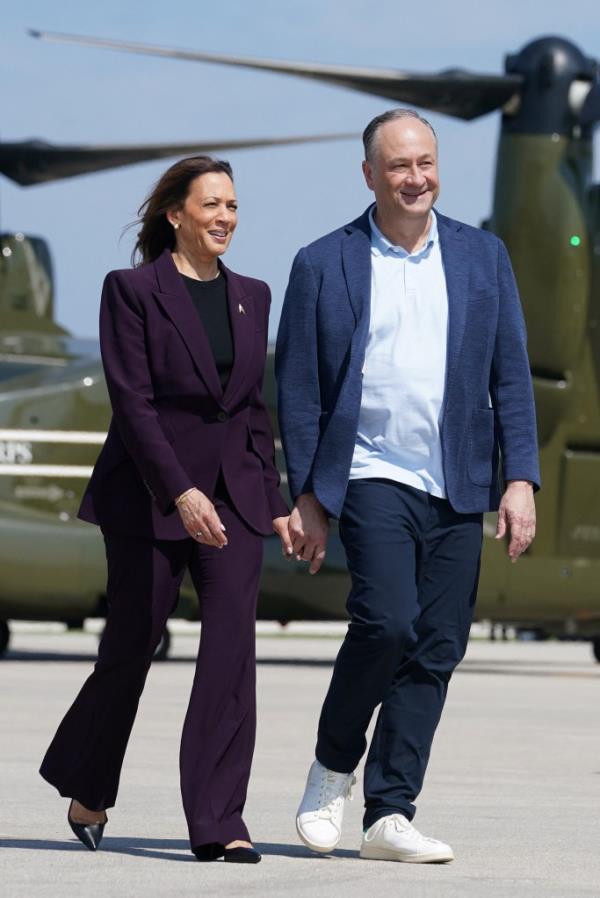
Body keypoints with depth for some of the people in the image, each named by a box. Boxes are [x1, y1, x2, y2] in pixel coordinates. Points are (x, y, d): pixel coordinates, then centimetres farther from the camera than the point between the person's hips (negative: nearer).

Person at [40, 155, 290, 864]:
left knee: (232, 647, -8)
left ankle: (218, 824, -9)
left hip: (233, 496, 4)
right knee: (131, 647, 3)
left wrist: (273, 503, 13)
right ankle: (87, 791, 28)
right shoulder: (132, 290, -4)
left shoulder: (251, 297, 13)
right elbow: (132, 400, -12)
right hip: (149, 498, -4)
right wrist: (181, 492, -21)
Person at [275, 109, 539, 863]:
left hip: (457, 489, 3)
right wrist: (305, 496, 1)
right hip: (373, 478, -3)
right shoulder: (324, 265, 3)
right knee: (387, 621, -21)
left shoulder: (482, 257, 11)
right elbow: (298, 389, 5)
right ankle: (332, 769, 3)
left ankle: (389, 816, 7)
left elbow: (510, 376, 10)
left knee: (435, 651, 0)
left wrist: (520, 479, 0)